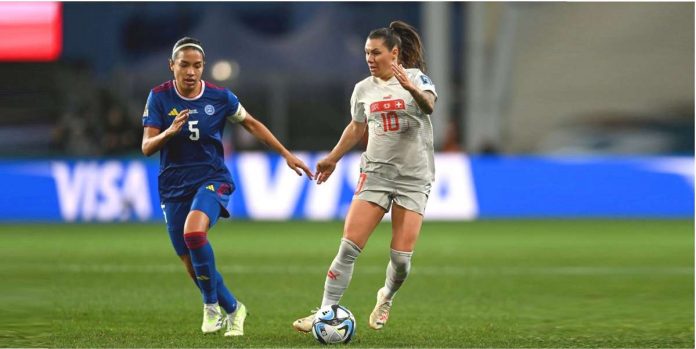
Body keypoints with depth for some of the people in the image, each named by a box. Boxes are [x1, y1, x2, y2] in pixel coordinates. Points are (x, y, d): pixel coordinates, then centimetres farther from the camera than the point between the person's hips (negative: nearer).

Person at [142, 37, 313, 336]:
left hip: (211, 179, -2)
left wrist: (286, 155, 12)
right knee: (191, 264, 2)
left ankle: (211, 304, -13)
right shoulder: (159, 97, -6)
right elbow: (147, 147, -9)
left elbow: (251, 124, 11)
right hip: (174, 187, 2)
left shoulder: (220, 97, -5)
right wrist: (169, 131, -30)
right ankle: (232, 309, 27)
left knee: (194, 232, -32)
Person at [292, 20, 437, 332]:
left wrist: (410, 87, -49)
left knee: (401, 257, -6)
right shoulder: (363, 89, 6)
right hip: (375, 173, 3)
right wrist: (332, 159, 27)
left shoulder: (416, 77, -7)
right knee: (349, 246, -10)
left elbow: (429, 105, -29)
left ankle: (386, 297, 26)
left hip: (414, 178, -3)